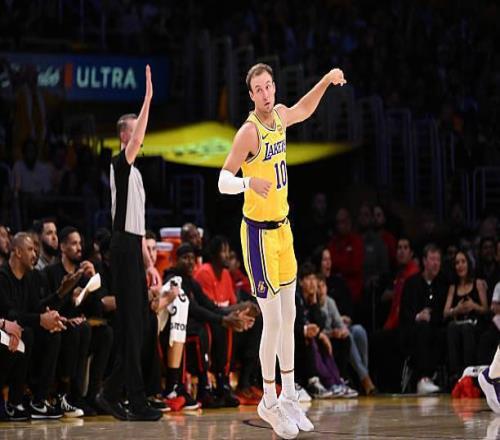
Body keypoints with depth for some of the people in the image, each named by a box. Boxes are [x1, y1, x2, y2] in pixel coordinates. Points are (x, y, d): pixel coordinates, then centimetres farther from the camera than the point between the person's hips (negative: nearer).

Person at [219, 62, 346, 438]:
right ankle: (269, 402, 9)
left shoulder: (281, 116, 3)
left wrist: (326, 81, 16)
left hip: (283, 227, 8)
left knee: (289, 316, 12)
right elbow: (223, 181, -23)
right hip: (259, 234, -8)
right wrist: (248, 182, -41)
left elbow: (304, 110, 27)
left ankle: (289, 397, 22)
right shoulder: (249, 131, -19)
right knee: (273, 321, -6)